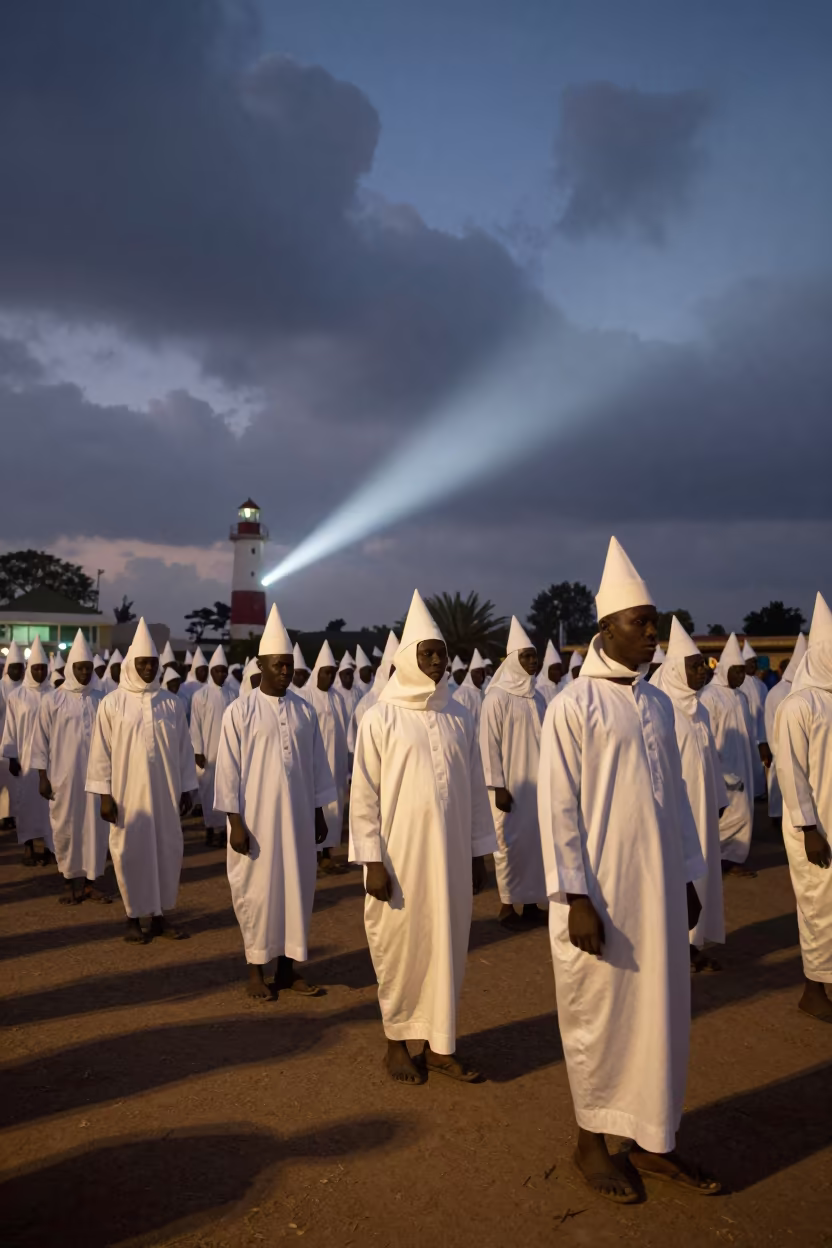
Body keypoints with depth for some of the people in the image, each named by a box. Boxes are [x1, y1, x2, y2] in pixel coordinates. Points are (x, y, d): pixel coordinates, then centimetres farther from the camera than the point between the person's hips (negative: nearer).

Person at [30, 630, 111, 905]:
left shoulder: (101, 700, 3)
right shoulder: (52, 701, -3)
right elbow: (40, 740, 0)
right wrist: (42, 776, -3)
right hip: (64, 777, -2)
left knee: (95, 827, 4)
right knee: (66, 827, 5)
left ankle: (90, 881, 15)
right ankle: (73, 882, 18)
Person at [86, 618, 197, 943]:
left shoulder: (172, 703, 3)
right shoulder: (112, 703, -4)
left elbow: (184, 749, 7)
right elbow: (102, 751, -2)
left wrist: (187, 789, 5)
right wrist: (105, 794, -6)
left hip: (165, 792, 3)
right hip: (128, 793, -2)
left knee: (167, 850, 7)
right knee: (131, 852, 4)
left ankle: (160, 915, 21)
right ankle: (134, 918, 19)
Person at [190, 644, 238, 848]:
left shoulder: (233, 694, 2)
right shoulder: (200, 695, -4)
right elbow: (195, 725, -4)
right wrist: (198, 751, -7)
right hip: (207, 751, -2)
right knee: (208, 789, 5)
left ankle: (222, 826, 11)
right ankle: (209, 826, 15)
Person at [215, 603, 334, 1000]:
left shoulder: (305, 710, 4)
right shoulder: (240, 711, -8)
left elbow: (317, 765, 9)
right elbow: (228, 769, -7)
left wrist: (319, 814, 9)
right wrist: (235, 822, -10)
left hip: (298, 817, 4)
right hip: (257, 818, -4)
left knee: (296, 887, 9)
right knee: (258, 890, 5)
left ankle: (287, 966, 22)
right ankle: (256, 970, 20)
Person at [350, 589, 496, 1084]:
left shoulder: (461, 718, 5)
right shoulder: (382, 718, -6)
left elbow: (476, 789, 9)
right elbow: (364, 795, -6)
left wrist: (480, 851, 9)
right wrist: (372, 861, -10)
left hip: (452, 854, 4)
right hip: (400, 855, -3)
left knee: (449, 945, 10)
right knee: (400, 947, 7)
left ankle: (440, 1043, 25)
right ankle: (397, 1042, 25)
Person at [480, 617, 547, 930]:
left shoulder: (537, 697, 9)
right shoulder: (497, 698, -11)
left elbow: (545, 739, 14)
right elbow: (488, 744, -12)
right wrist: (497, 786, -16)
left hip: (537, 783, 6)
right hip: (511, 785, -6)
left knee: (536, 840, 9)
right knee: (511, 842, 0)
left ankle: (530, 903, 20)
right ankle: (507, 907, 11)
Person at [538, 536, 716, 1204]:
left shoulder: (659, 704, 7)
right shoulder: (574, 705, -11)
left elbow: (675, 795, 13)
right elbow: (559, 808, -12)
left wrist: (688, 877, 13)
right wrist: (576, 898, -14)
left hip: (659, 890, 6)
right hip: (601, 893, -6)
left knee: (661, 1012, 14)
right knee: (599, 1018, 8)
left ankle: (652, 1139, 31)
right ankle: (592, 1140, 27)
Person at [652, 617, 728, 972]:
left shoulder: (698, 709, 10)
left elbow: (708, 757, 15)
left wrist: (718, 799, 13)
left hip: (700, 806, 8)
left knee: (699, 871, 11)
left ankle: (693, 943, 21)